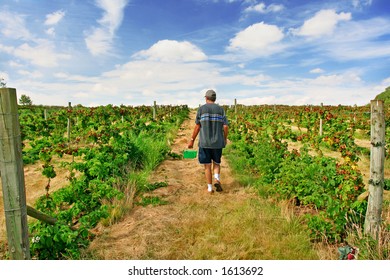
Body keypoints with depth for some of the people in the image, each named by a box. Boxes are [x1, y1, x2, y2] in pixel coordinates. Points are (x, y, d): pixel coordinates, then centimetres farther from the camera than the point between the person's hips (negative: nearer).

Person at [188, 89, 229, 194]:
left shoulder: (201, 109, -1)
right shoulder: (221, 109, 4)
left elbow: (197, 126, -4)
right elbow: (226, 126, -2)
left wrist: (192, 140, 4)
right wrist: (225, 138, 14)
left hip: (204, 143, -1)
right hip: (217, 142, 2)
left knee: (207, 165, 8)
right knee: (216, 163, 19)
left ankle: (210, 188, 11)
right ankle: (217, 179, -4)